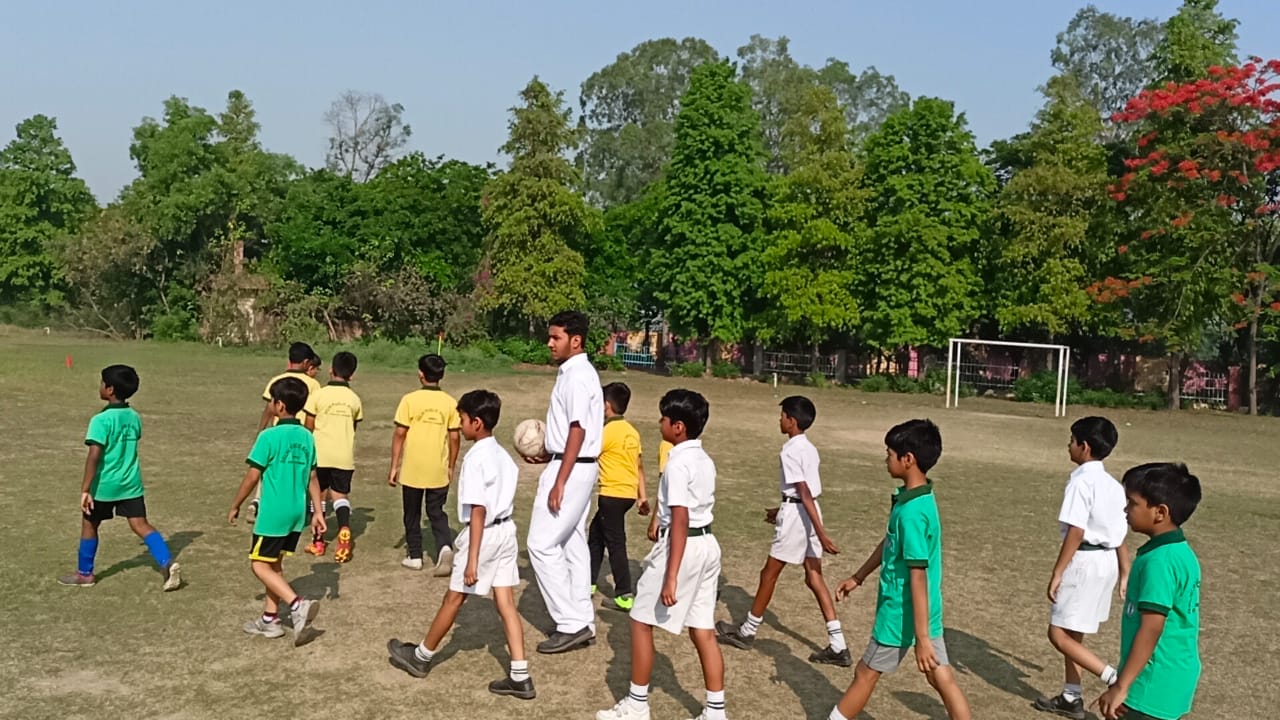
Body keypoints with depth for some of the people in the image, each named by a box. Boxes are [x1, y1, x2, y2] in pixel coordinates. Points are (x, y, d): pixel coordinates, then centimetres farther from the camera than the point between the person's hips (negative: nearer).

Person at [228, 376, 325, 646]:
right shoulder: (307, 437, 5)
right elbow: (312, 478, 9)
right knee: (274, 564, 18)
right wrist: (317, 512, 13)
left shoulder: (269, 436, -15)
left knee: (260, 565, 3)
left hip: (273, 513, -7)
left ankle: (296, 604, -13)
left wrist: (235, 506, 1)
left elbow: (252, 476, -11)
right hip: (297, 513, 7)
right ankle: (269, 619, 24)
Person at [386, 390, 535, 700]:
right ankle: (520, 678, 5)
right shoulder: (502, 454, 8)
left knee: (453, 599, 10)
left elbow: (478, 511, -22)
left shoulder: (475, 459, -18)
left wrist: (472, 559, -20)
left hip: (484, 534, -8)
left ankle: (421, 657, 30)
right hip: (506, 531, 8)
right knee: (506, 604, 7)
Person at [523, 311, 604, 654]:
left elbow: (578, 431, -22)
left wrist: (559, 482, -24)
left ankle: (571, 624, -1)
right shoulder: (574, 372, 13)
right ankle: (581, 622, 21)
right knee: (573, 543, 14)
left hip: (572, 469, -10)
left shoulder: (577, 376, -17)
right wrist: (548, 456, 17)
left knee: (542, 544, -6)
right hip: (575, 465, 10)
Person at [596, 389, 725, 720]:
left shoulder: (678, 463, -17)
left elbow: (680, 520, -23)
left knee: (641, 621, 6)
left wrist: (671, 577, -24)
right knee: (703, 630, 11)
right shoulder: (704, 460, 11)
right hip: (707, 544, 9)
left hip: (684, 546, -9)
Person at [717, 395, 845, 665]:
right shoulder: (809, 448, 12)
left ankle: (747, 631, 22)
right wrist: (782, 510, 35)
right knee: (814, 577, 8)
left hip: (797, 515, -8)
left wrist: (821, 533, -24)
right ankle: (838, 647, 5)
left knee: (769, 573, 7)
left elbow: (805, 493, -21)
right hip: (808, 513, 9)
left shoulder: (790, 450, -15)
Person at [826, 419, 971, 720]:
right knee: (942, 679, 11)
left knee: (865, 674, 10)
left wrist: (922, 638, -23)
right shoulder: (913, 498, 3)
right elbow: (888, 543, 17)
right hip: (923, 613, 9)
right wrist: (858, 577, 27)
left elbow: (918, 578, -26)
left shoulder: (912, 512, -26)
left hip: (903, 615, -9)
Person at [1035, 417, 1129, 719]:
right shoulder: (1112, 484, 10)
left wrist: (1056, 573, -17)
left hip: (1085, 561, -9)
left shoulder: (1081, 481, -16)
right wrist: (1125, 572, 18)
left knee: (1059, 634, -2)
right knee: (1072, 633, 18)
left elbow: (1075, 533, -21)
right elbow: (1120, 534, 12)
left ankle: (1118, 681, -6)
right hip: (1107, 560, 9)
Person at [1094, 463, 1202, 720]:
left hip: (1155, 685, -10)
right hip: (1174, 678, 10)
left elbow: (1151, 629, -25)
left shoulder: (1159, 560, -22)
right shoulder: (1182, 553, 8)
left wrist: (1121, 686, -22)